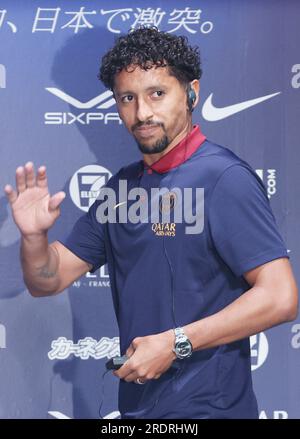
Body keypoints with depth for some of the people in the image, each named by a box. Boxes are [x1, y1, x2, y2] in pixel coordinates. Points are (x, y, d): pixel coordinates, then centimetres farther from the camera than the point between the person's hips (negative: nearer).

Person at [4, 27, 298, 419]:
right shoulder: (121, 187, 7)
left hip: (205, 405, -7)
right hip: (136, 403, 7)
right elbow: (48, 281, 9)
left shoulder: (224, 178, -15)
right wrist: (34, 235, -12)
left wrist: (175, 342, -21)